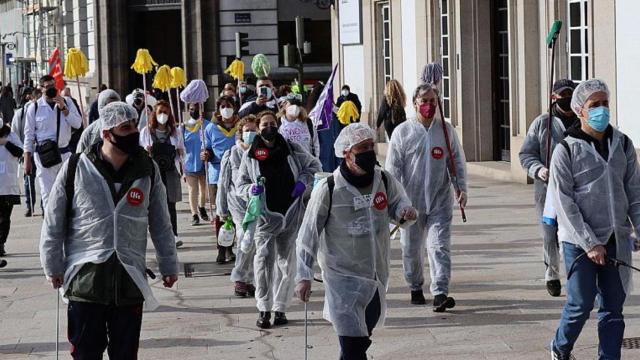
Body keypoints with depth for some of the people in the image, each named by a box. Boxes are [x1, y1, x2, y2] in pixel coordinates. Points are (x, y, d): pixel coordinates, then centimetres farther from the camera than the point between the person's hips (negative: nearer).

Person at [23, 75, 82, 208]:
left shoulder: (67, 102, 5)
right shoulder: (35, 108, -2)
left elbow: (77, 123, -3)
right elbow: (29, 135, 2)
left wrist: (63, 108, -14)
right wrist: (27, 160, 0)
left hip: (64, 153, 3)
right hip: (44, 155, -3)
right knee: (47, 193, -3)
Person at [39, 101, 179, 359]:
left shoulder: (148, 171, 4)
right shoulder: (75, 169, -5)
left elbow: (161, 223, 12)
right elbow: (54, 222, 2)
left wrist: (169, 266, 13)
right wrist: (53, 267, 2)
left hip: (130, 279, 2)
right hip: (85, 278, -2)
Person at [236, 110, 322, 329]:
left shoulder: (292, 150, 5)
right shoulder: (250, 155, 3)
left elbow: (314, 165, 18)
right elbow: (240, 185, 9)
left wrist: (303, 181, 0)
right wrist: (251, 189, -14)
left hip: (291, 214, 2)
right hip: (265, 215, -2)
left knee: (286, 261, 8)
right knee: (264, 257, -18)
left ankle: (280, 308, 20)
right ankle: (264, 309, -13)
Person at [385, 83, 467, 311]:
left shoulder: (446, 130, 6)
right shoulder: (403, 132, 0)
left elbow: (457, 161, 11)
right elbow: (393, 168, 0)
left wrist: (461, 187, -2)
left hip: (440, 201, 0)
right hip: (411, 202, 0)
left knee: (440, 246, -10)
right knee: (411, 249, 10)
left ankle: (440, 292, -15)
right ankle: (415, 288, 29)